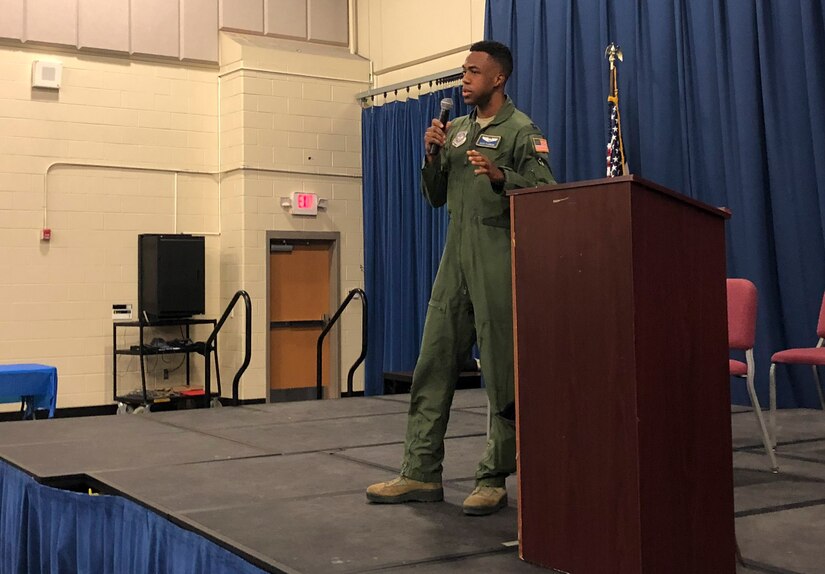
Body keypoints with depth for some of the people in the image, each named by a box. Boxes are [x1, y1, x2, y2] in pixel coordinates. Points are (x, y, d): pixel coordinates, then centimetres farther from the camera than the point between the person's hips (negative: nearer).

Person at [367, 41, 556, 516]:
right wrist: (433, 156, 4)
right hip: (455, 262, 7)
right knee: (433, 365, 4)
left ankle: (494, 480, 5)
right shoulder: (456, 130, 18)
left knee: (502, 372, -2)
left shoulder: (522, 130, -1)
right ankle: (422, 473, 9)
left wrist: (500, 175, -24)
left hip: (499, 263, -7)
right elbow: (436, 197, 20)